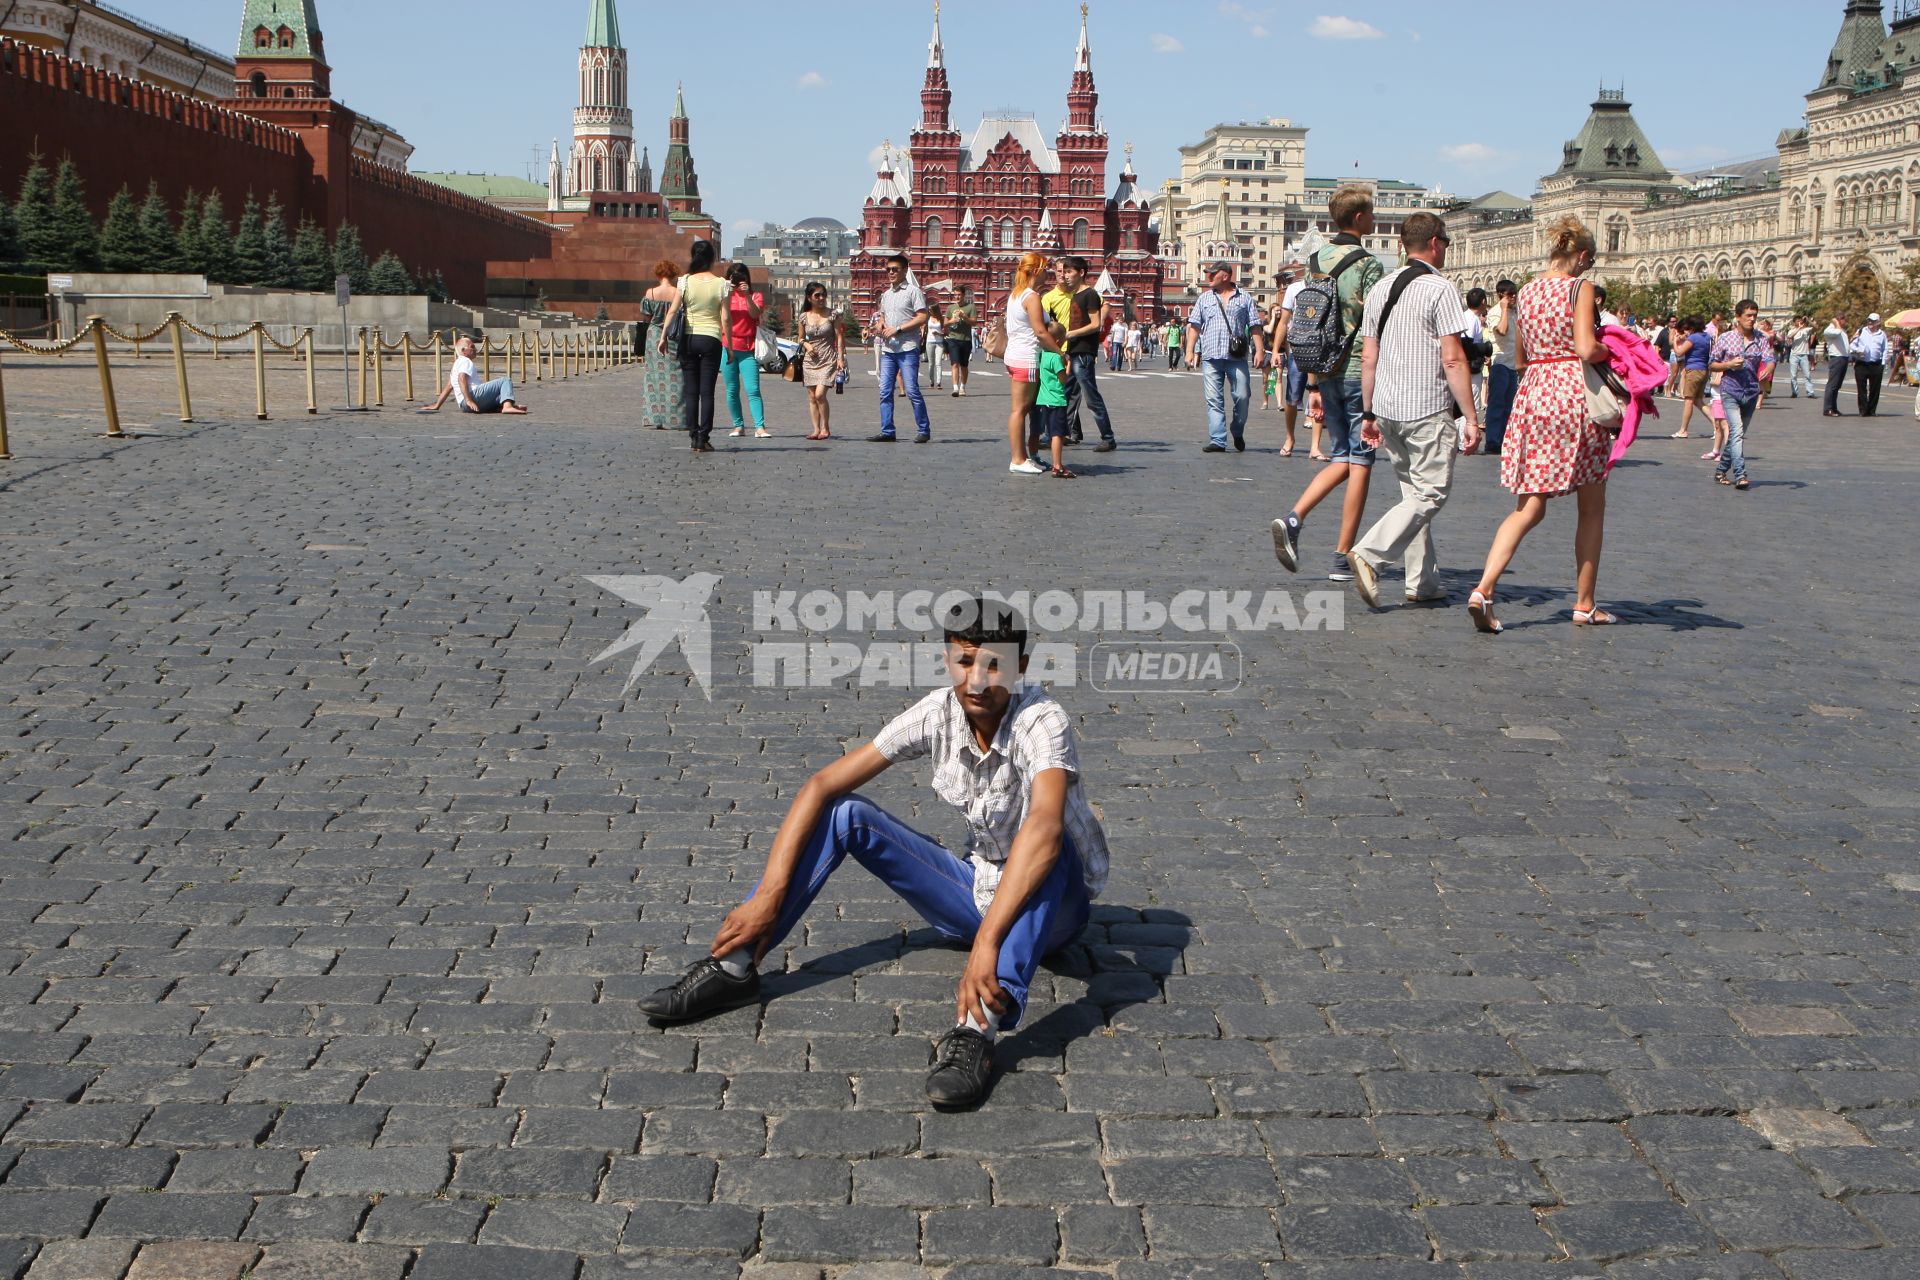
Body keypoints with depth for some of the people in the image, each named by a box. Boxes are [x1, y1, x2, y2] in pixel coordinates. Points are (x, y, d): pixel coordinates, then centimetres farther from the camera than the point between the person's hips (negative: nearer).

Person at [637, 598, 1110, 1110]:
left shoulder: (1043, 720, -26)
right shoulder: (938, 713, -11)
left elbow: (1044, 827, -46)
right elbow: (821, 785, -12)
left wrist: (986, 943, -55)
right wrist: (768, 897, -21)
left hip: (1051, 908, -5)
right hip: (975, 892, 5)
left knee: (1051, 849, -39)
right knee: (846, 814, -10)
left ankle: (976, 1030, -52)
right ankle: (734, 968, -14)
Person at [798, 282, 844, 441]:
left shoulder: (832, 315, -1)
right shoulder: (804, 317, 4)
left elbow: (839, 337, -1)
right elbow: (801, 338, 14)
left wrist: (840, 358, -8)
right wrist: (806, 345, -7)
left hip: (828, 361, -3)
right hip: (810, 360, 3)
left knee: (820, 394, -15)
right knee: (812, 397, 3)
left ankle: (825, 428, -1)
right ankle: (816, 429, 9)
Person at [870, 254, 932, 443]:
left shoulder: (913, 291, -4)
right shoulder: (886, 294, 18)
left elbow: (922, 317, -11)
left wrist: (897, 329, -15)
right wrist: (880, 325, 3)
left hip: (908, 349, -7)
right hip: (888, 349, 7)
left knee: (912, 391, -7)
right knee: (885, 391, 4)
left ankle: (923, 430, 2)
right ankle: (887, 431, 9)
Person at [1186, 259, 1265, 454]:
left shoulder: (1244, 298, 10)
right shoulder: (1205, 298, 15)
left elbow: (1255, 326, 7)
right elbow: (1194, 326, 13)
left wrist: (1260, 350, -3)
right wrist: (1190, 350, 2)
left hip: (1237, 357, -2)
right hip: (1212, 357, 2)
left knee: (1242, 396, -5)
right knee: (1214, 400, -3)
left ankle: (1238, 433, 17)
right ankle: (1217, 440, -4)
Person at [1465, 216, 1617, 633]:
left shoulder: (1526, 292, 12)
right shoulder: (1580, 289, -6)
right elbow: (1587, 349, -18)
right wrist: (1611, 351, 1)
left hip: (1532, 393, 5)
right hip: (1574, 393, -5)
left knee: (1528, 508, 5)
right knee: (1592, 507, 10)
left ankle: (1483, 589, -15)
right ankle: (1585, 605, 17)